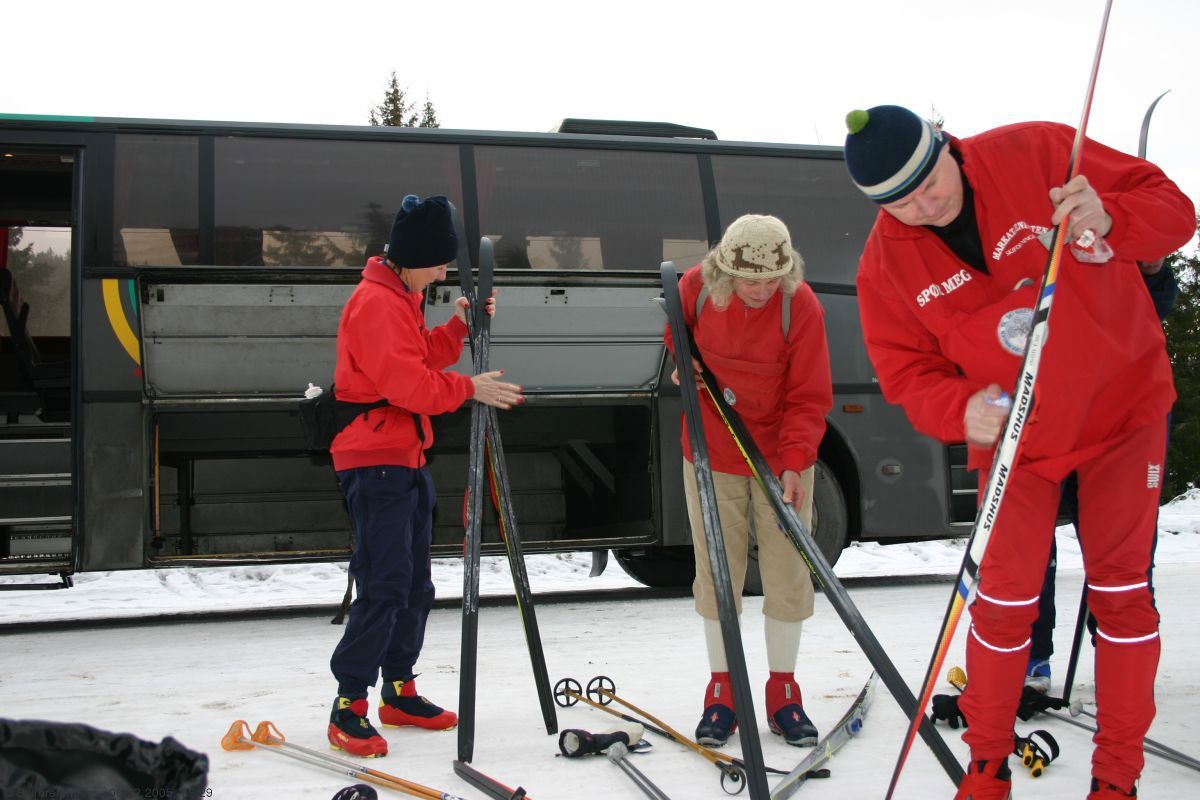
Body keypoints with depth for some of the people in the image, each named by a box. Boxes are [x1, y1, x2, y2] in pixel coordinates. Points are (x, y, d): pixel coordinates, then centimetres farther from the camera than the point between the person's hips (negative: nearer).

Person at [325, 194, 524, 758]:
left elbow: (422, 360, 17)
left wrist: (458, 327, 4)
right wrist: (469, 389, -14)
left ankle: (399, 692, 23)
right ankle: (348, 706, -5)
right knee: (385, 584, -12)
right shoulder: (375, 302, -15)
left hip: (407, 457, 10)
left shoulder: (402, 298, 16)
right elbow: (406, 383, -21)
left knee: (415, 584, 13)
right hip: (374, 461, -10)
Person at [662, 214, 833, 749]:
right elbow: (677, 337, 14)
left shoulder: (801, 307, -17)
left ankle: (783, 690, 20)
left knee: (787, 577, 3)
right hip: (711, 456, 1)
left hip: (782, 459, -1)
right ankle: (721, 690, 20)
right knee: (716, 575, 5)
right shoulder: (696, 288, -11)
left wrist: (795, 462, -25)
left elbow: (809, 397, -14)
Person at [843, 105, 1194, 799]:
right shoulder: (885, 264, -12)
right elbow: (908, 374, -6)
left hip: (1125, 404, -1)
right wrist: (961, 409, -28)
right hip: (1014, 434, 1)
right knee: (1005, 599, 0)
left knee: (1120, 587, 3)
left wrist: (1108, 221, -32)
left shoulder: (1036, 154, -16)